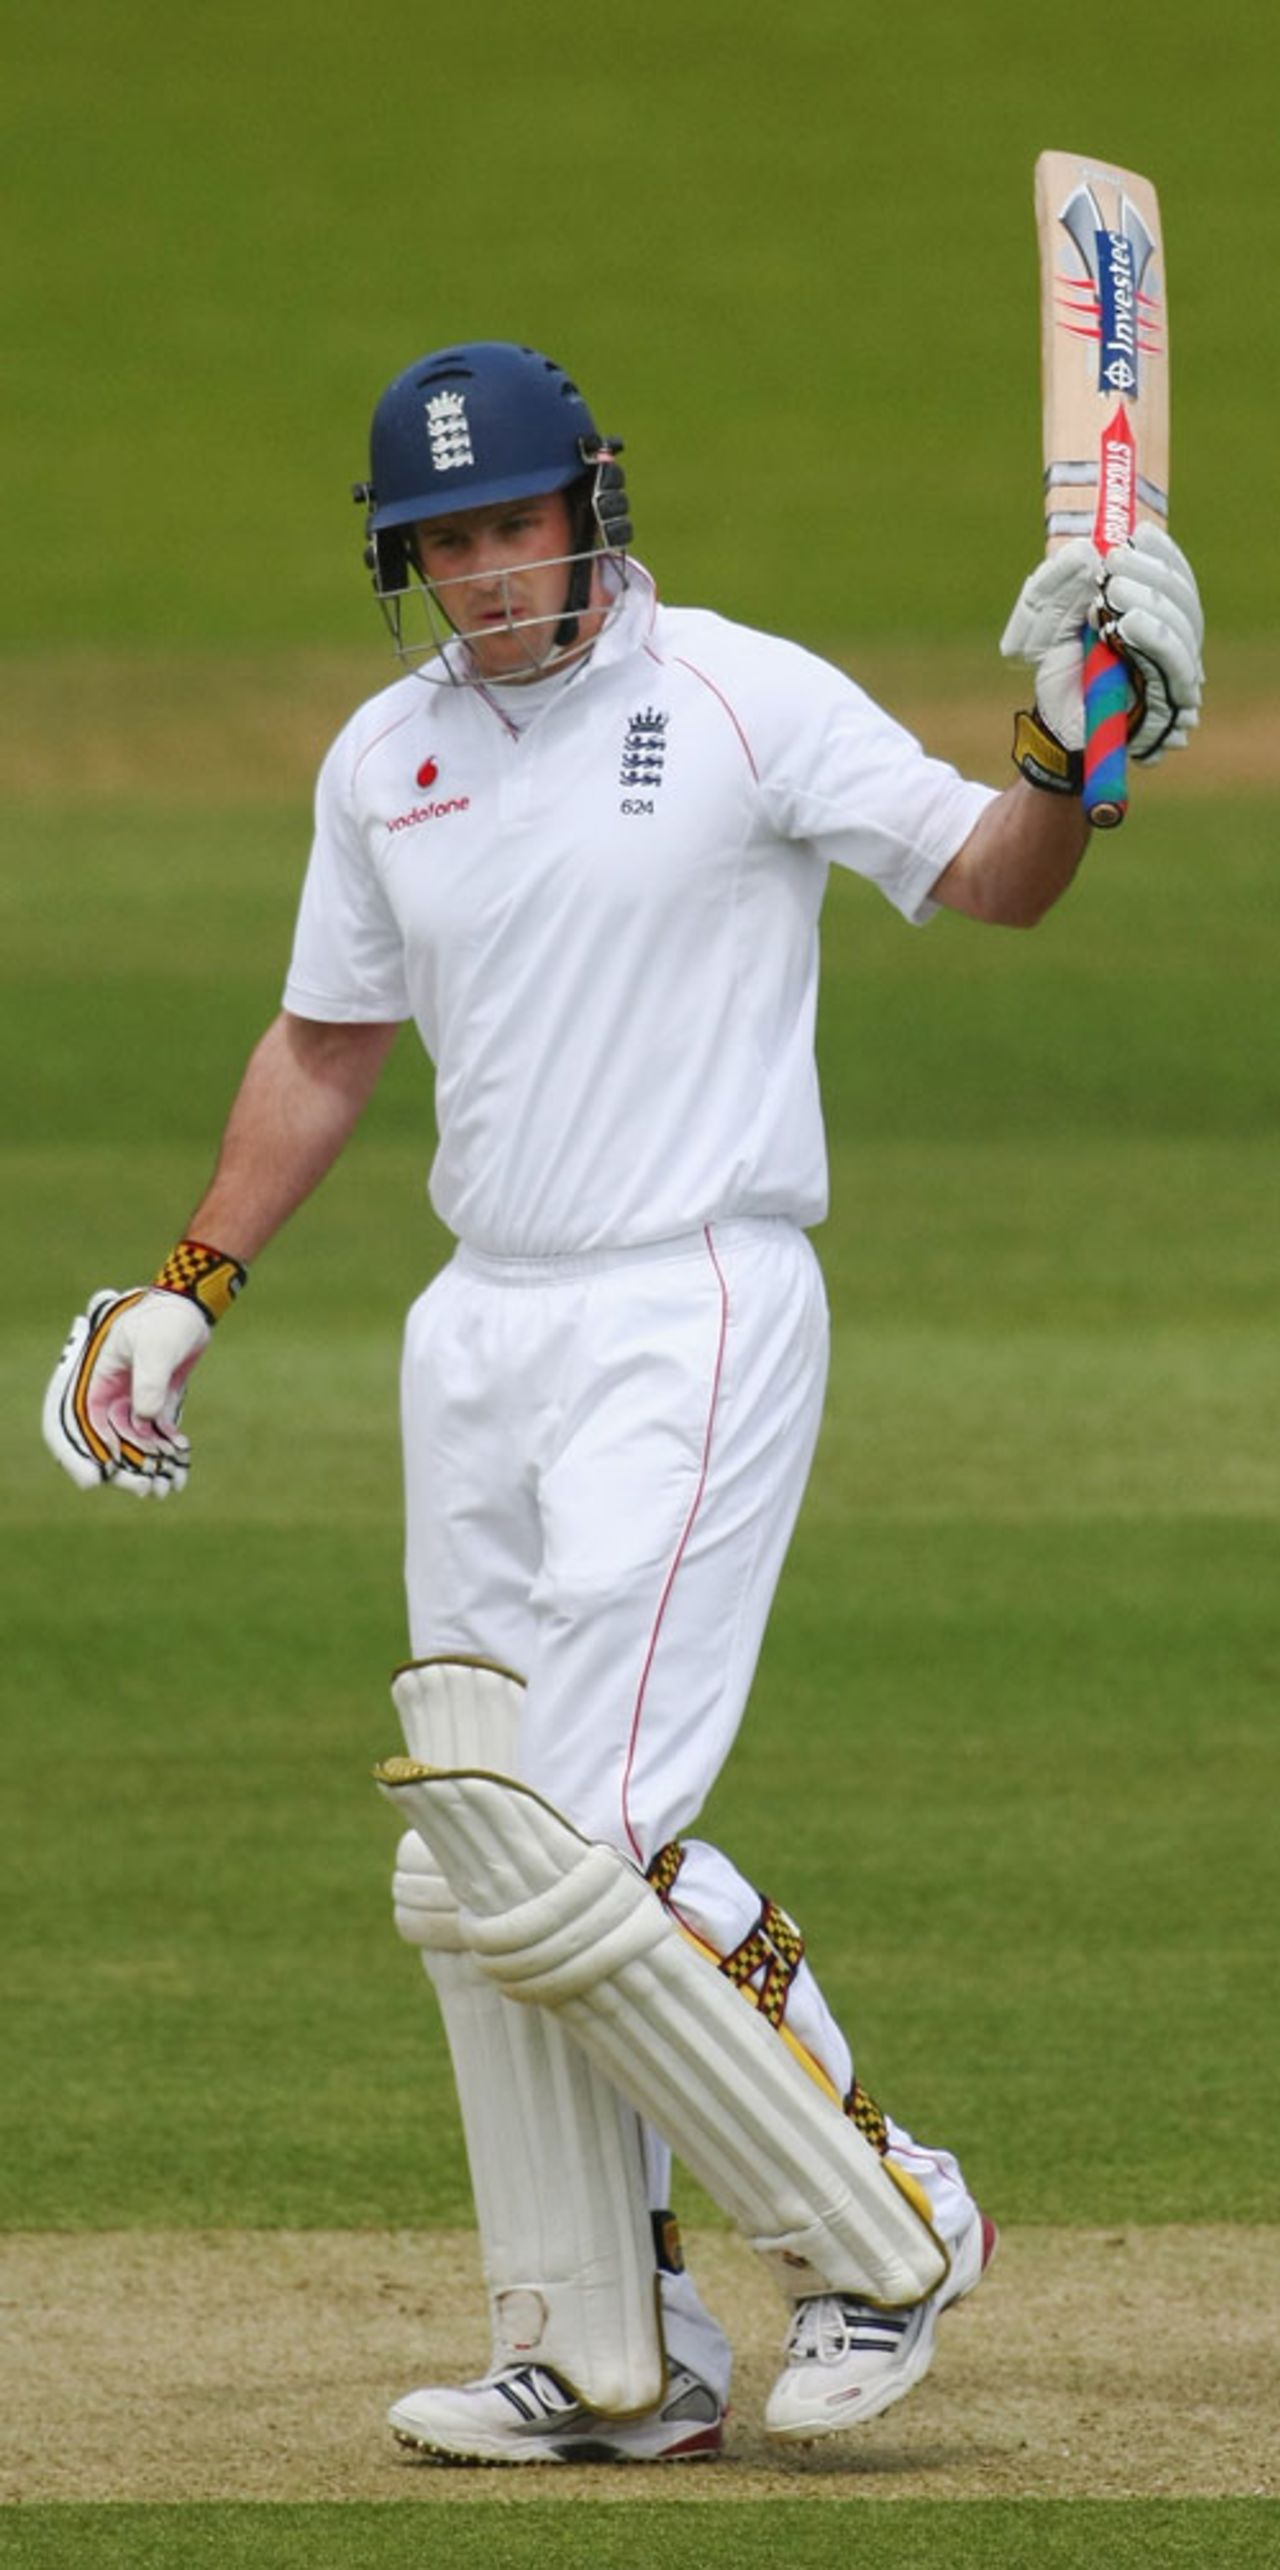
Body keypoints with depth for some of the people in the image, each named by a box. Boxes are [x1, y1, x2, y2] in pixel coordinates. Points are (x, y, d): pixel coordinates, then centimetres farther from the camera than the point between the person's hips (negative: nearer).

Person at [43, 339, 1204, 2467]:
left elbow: (985, 880, -6)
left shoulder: (749, 703, -6)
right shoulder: (386, 760, 11)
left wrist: (1069, 756, -26)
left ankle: (881, 2226, -2)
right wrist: (188, 1291, 18)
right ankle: (609, 2362, 11)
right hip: (480, 1335, 7)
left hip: (695, 1315, -7)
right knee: (479, 1861, 5)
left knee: (577, 1844, -17)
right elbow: (327, 1044, 21)